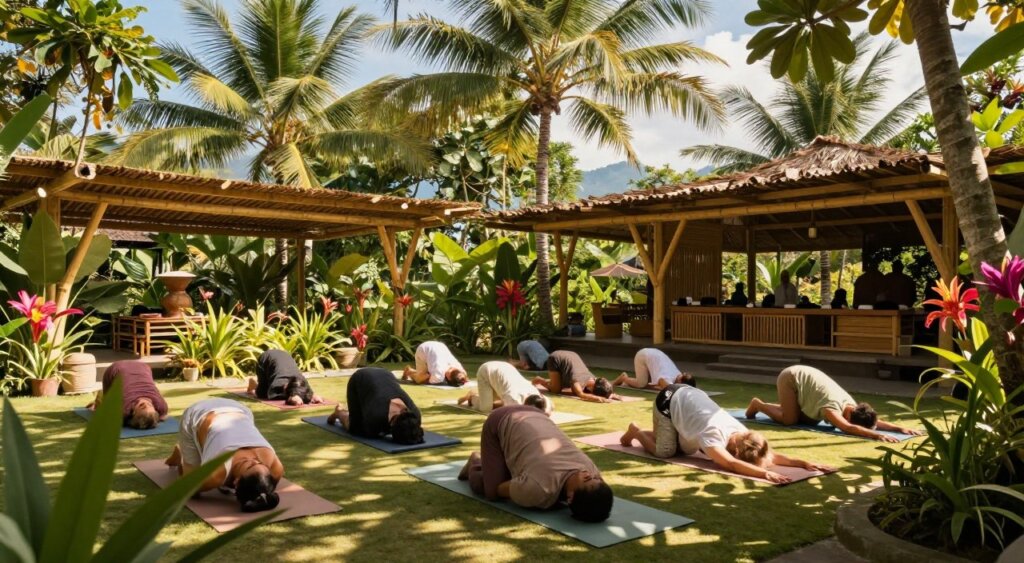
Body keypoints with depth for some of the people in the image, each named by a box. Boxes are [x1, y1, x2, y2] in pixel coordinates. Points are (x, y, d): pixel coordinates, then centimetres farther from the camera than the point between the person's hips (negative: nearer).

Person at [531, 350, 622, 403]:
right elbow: (581, 395, -61)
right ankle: (539, 380, 19)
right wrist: (600, 398, -72)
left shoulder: (595, 380, -25)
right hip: (556, 359, -7)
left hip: (571, 356, 7)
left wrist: (611, 395, -38)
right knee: (556, 390, -9)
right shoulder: (579, 381, -42)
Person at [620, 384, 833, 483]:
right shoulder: (713, 434, -41)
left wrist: (804, 463, -34)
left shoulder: (740, 432, -22)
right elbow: (730, 464, -58)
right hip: (669, 400, -7)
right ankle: (635, 431, 15)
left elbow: (771, 454, -21)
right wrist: (764, 473, -69)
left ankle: (656, 432, 31)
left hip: (689, 396, 7)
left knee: (686, 450, 8)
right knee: (665, 451, -13)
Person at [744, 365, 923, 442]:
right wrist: (876, 435, -63)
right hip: (791, 377, -8)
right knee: (790, 419, -16)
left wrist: (900, 428, -29)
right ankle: (758, 404, 8)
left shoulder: (852, 405, -17)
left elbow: (875, 420, -14)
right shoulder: (833, 406, -38)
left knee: (810, 420, 7)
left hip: (804, 376, 8)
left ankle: (779, 405, 27)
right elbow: (848, 428, -54)